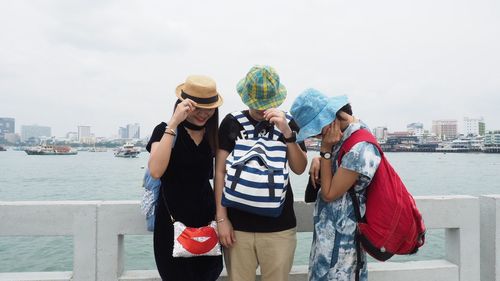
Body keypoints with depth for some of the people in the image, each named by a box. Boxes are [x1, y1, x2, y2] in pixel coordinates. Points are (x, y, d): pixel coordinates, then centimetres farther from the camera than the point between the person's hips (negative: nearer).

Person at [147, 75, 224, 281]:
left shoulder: (212, 134, 4)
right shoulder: (165, 130, -9)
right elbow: (156, 171, -27)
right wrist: (173, 123, -28)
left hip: (206, 218, 4)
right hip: (172, 220, -4)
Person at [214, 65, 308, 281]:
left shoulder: (287, 123, 4)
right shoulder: (232, 123, -1)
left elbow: (299, 168, -3)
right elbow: (220, 171, 1)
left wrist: (287, 132, -17)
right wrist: (221, 218, -3)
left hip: (279, 226, 1)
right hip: (238, 225, 0)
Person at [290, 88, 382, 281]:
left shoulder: (360, 148, -26)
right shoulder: (346, 135, 0)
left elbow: (329, 193, -19)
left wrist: (325, 149, -19)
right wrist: (318, 160, -7)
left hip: (340, 234, -8)